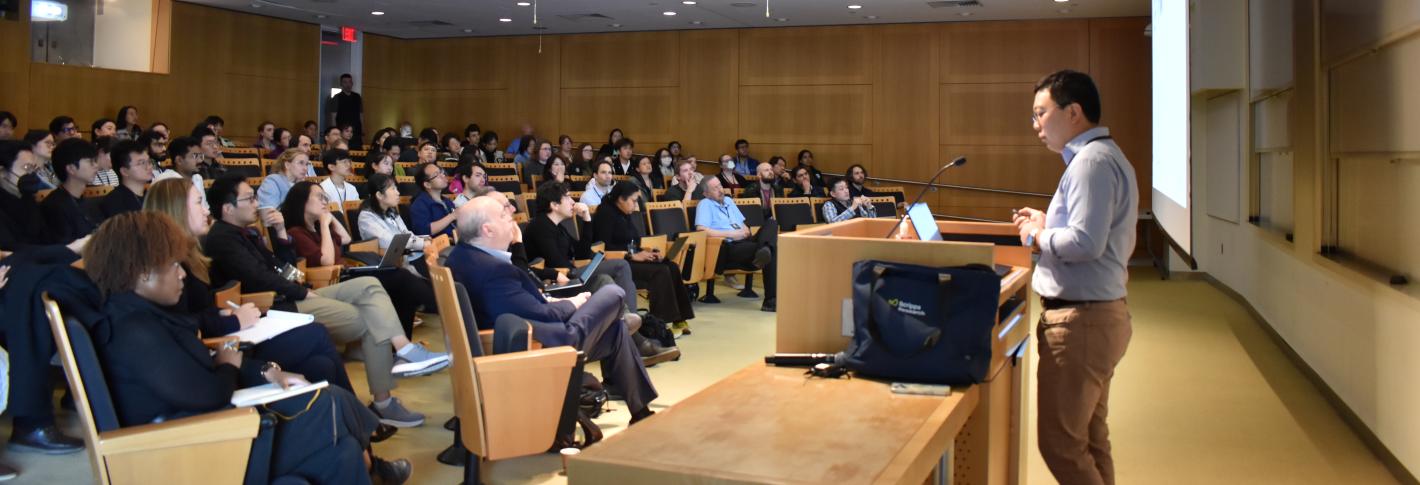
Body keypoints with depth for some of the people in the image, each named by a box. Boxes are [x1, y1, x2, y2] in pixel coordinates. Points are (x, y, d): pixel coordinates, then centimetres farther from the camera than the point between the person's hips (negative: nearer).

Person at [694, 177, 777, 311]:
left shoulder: (728, 201, 28)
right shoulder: (705, 204, 4)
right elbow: (701, 230, -13)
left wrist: (745, 231, 1)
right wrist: (731, 234, -12)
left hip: (744, 242, 7)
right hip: (727, 248, -7)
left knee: (771, 223, -22)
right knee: (770, 254, -31)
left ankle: (764, 250, -50)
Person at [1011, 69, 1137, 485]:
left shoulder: (1091, 161, -17)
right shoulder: (1104, 157, 16)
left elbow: (1086, 242, -26)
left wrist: (1038, 237, -10)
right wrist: (1049, 224, 11)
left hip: (1081, 320, -11)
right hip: (1099, 313, 11)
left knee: (1060, 443, -5)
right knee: (1090, 438, 18)